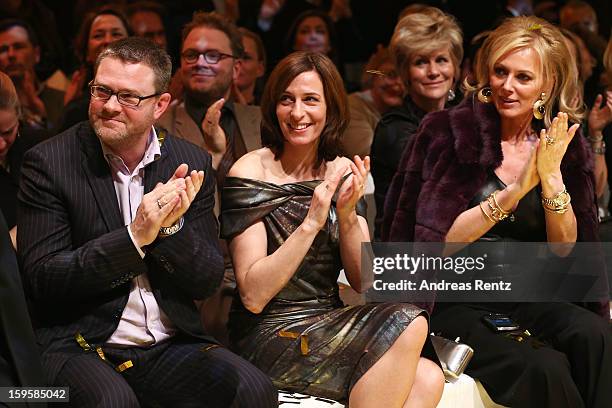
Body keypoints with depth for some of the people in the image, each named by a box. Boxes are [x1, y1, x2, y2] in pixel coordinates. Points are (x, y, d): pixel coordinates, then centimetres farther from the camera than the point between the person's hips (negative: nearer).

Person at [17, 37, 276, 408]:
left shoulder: (192, 164, 5)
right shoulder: (49, 163, -4)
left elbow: (208, 283, 5)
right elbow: (41, 279, -10)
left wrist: (171, 227, -15)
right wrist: (134, 236, -21)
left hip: (172, 345, 4)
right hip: (79, 345, -4)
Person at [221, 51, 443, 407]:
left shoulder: (342, 172, 8)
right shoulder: (250, 174, -8)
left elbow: (364, 281, 4)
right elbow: (253, 296, -15)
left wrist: (347, 215, -13)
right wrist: (311, 223, -22)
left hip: (330, 326, 5)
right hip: (269, 337, -5)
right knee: (407, 324, -24)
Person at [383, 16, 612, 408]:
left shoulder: (562, 144, 7)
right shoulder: (448, 131, -5)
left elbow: (565, 247, 1)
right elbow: (439, 240, -11)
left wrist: (551, 178, -16)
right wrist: (514, 192, -21)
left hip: (526, 298, 4)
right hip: (453, 303, -4)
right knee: (545, 368, -31)